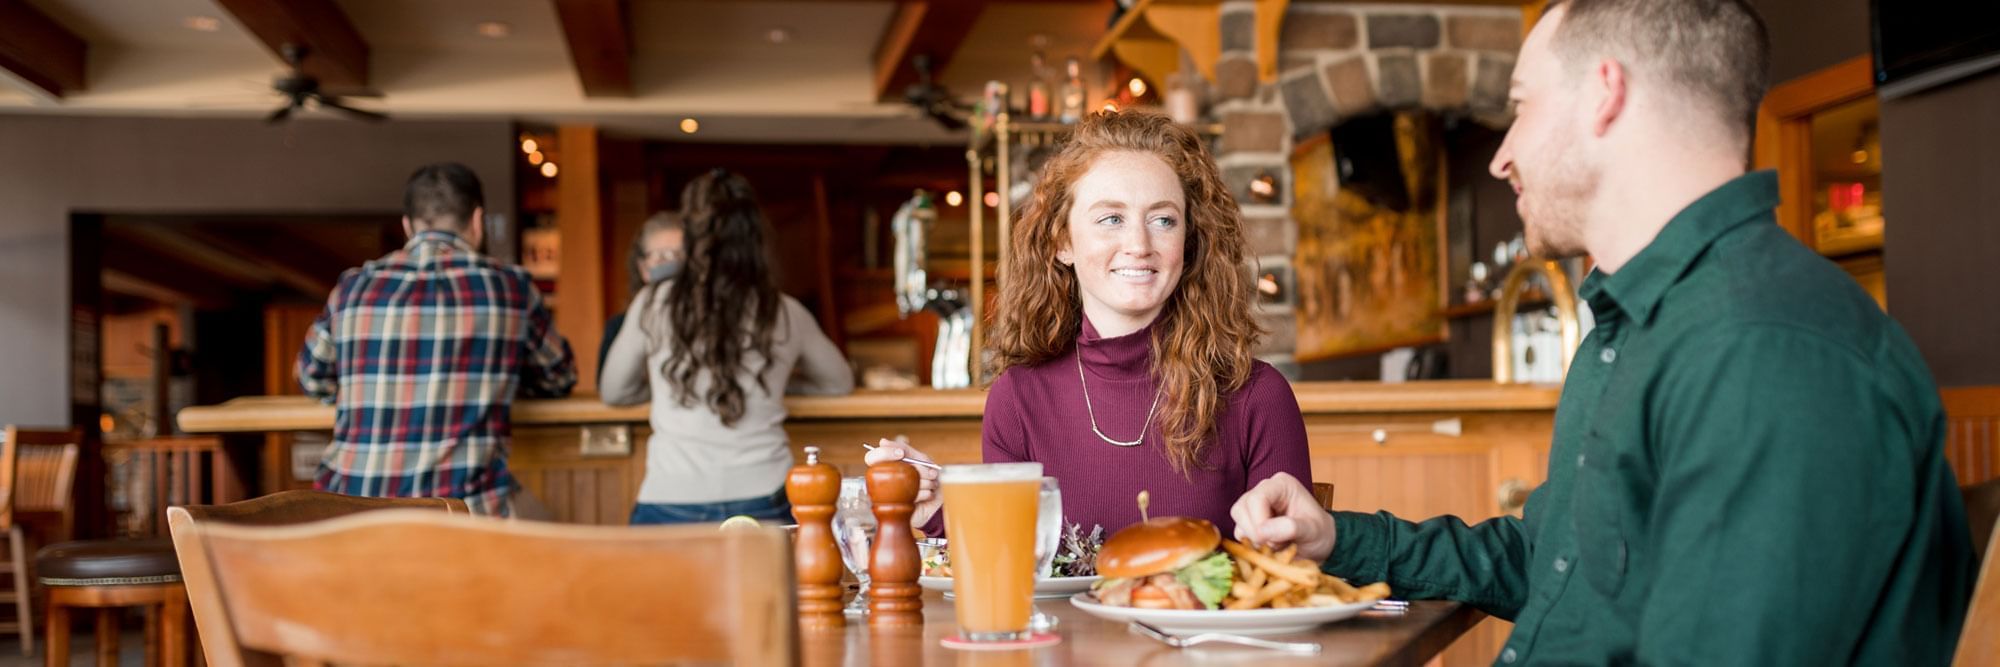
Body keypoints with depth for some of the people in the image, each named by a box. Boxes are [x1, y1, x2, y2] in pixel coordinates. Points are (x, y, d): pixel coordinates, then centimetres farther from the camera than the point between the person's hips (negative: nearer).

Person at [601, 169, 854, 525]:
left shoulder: (655, 304, 1)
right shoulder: (786, 314, 5)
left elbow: (613, 392, 15)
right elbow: (840, 382, 22)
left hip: (672, 504, -1)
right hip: (763, 502, 1)